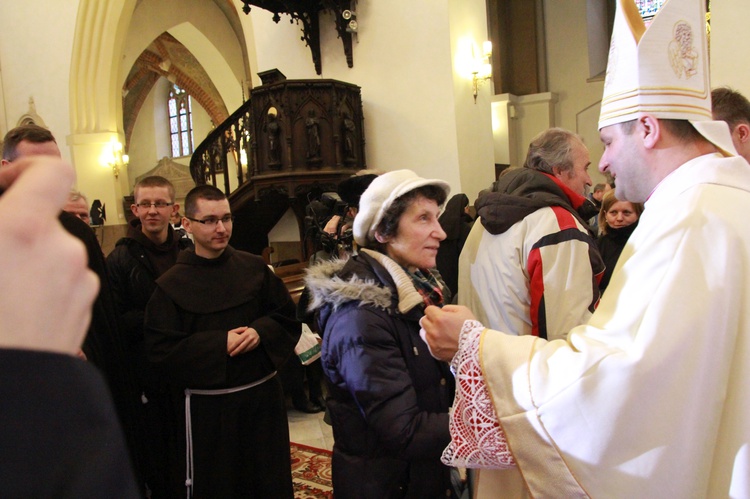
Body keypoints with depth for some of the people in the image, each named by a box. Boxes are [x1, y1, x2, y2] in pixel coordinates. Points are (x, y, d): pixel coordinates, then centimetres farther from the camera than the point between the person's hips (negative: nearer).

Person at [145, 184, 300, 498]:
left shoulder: (254, 268, 0)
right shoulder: (171, 285, -7)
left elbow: (288, 318, 4)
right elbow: (162, 351, -11)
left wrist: (261, 332, -15)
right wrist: (220, 344, -19)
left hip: (263, 397, 3)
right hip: (206, 407, -2)